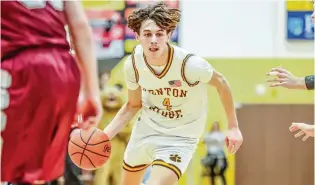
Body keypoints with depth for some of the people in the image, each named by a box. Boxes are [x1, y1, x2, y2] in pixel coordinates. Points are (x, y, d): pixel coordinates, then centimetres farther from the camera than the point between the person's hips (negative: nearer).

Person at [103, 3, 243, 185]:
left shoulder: (189, 64, -31)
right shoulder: (133, 64, -17)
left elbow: (221, 83, -10)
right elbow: (133, 105, 1)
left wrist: (233, 127, -4)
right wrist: (105, 135, -10)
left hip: (179, 138, -5)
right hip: (146, 129, 5)